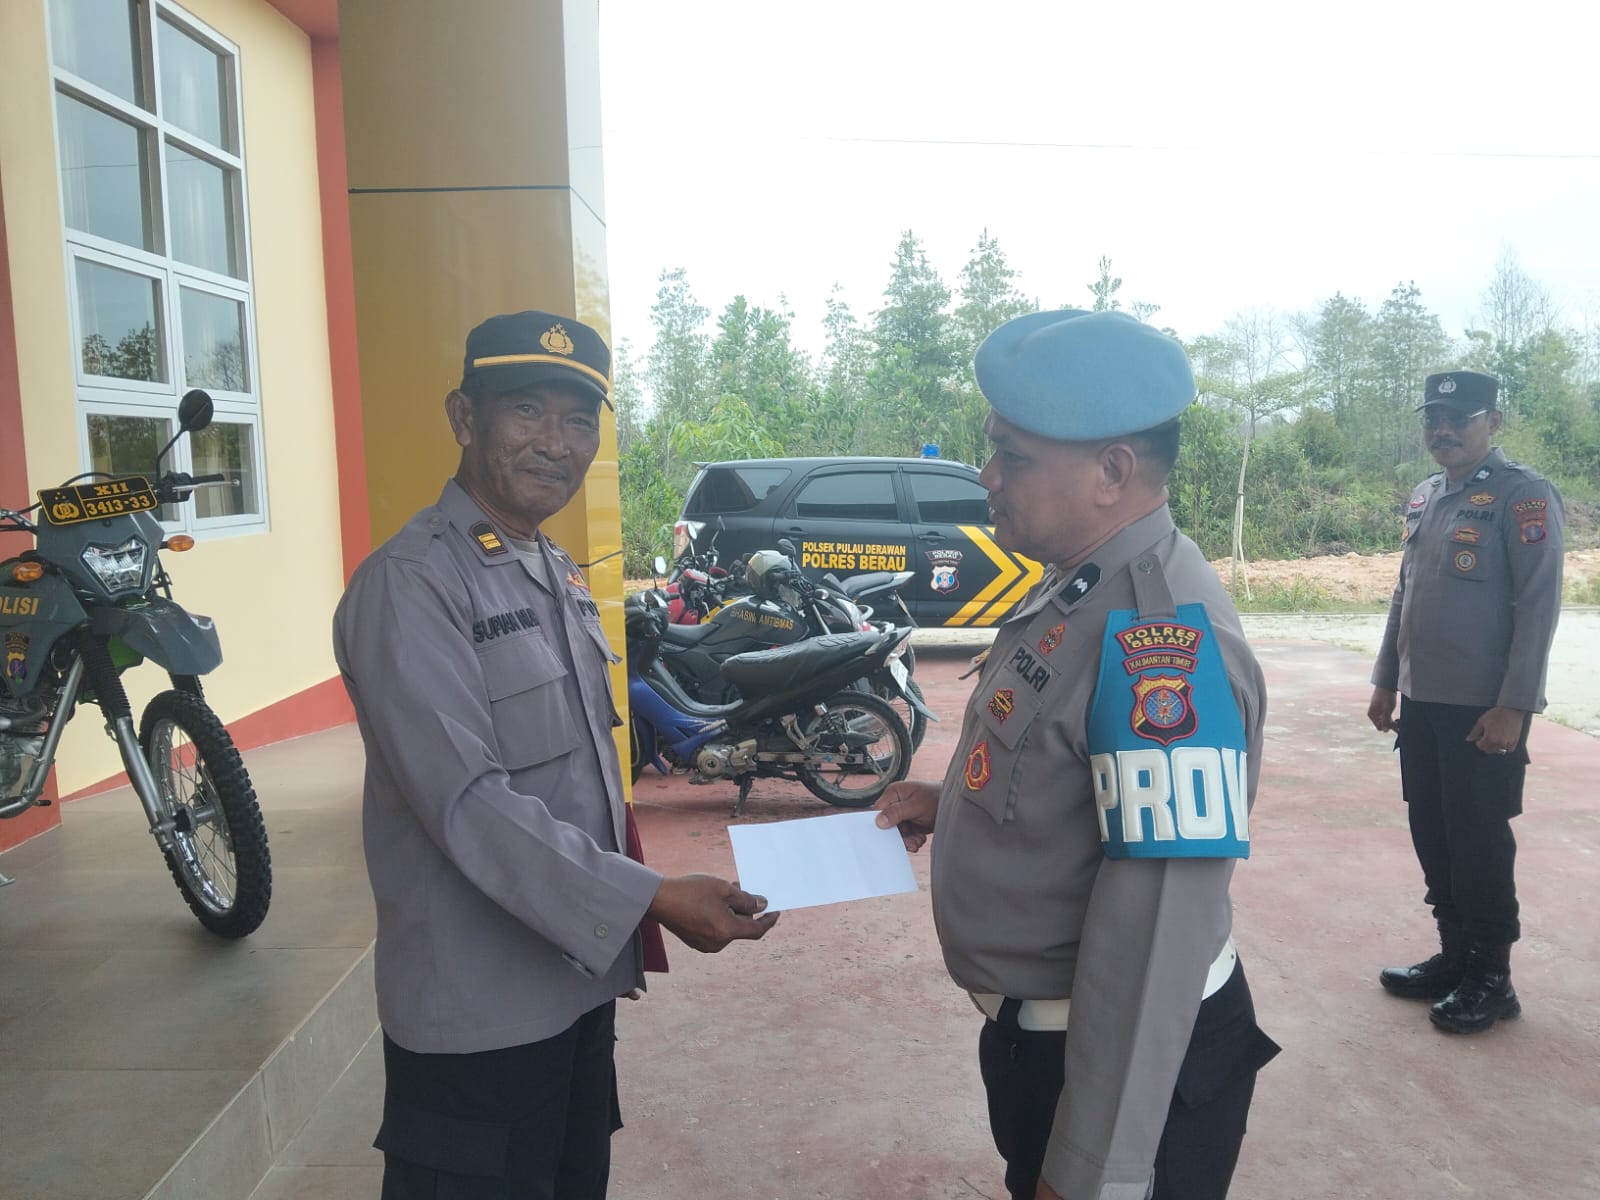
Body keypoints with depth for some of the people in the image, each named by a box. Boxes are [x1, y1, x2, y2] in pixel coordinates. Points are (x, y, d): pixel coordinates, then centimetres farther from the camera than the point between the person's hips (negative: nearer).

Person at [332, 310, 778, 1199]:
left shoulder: (558, 574, 9)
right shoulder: (409, 587, -19)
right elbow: (468, 804, -26)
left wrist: (628, 930, 12)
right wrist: (649, 901, -28)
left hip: (580, 979, 8)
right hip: (480, 1014, -8)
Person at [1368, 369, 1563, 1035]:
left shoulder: (1523, 496, -9)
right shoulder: (1424, 499, 12)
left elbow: (1538, 606, -14)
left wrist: (1513, 707, -17)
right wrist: (1386, 682, 15)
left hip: (1485, 711, -6)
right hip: (1422, 703, 7)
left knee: (1480, 842, 3)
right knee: (1432, 835, 13)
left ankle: (1490, 979, 18)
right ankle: (1454, 955, 28)